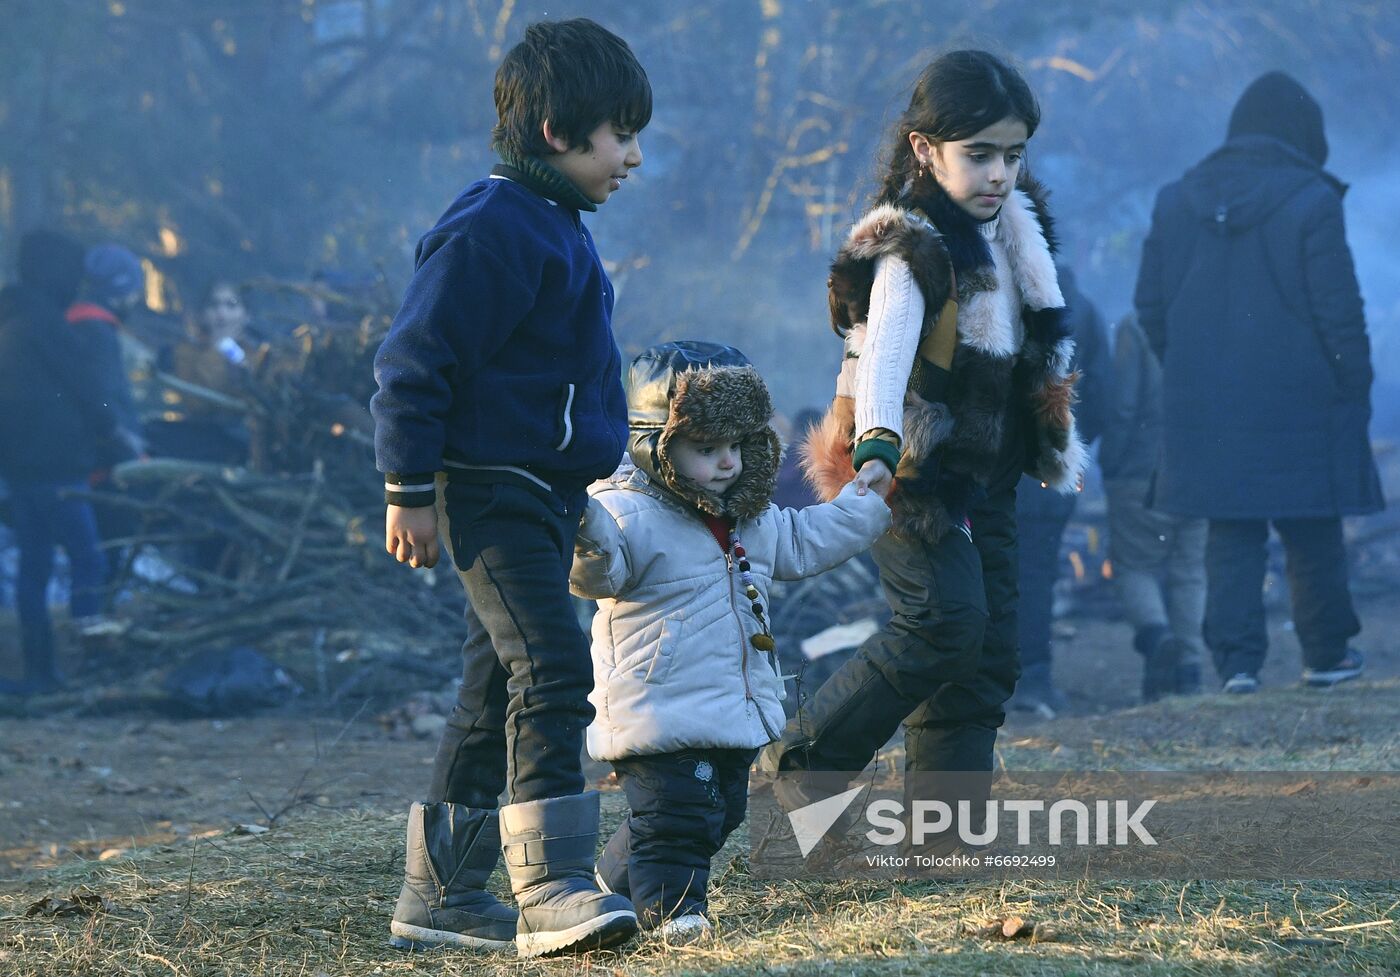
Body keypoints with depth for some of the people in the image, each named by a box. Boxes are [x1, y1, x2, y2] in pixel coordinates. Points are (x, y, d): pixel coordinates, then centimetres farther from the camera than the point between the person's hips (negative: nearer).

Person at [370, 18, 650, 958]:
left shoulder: (554, 227, 16)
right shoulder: (490, 231, -16)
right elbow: (416, 361, -17)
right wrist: (410, 490, -17)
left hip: (546, 493, 10)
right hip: (493, 491, -10)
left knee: (501, 683, 12)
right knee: (551, 669, -19)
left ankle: (440, 893, 19)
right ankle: (551, 888, -23)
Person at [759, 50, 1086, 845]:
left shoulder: (1011, 234, 10)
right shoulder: (911, 250, -16)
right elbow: (883, 352, -31)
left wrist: (1058, 448, 33)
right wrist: (875, 447, -48)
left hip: (986, 474, 8)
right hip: (918, 473, -8)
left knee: (991, 652, 4)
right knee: (947, 621, -22)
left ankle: (946, 831, 7)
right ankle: (802, 766, -11)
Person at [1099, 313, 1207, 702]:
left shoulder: (1134, 327, -8)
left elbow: (1122, 406, -12)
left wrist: (1109, 464, -1)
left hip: (1144, 476, -3)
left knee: (1134, 566, 8)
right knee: (1191, 573, 11)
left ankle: (1155, 632, -19)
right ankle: (1188, 671, 4)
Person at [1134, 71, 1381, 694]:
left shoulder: (1175, 200, 6)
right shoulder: (1312, 202, -10)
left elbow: (1149, 304, 10)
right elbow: (1338, 309, -10)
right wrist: (1355, 386, 1)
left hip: (1205, 404, 4)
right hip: (1296, 403, -3)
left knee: (1230, 536, 7)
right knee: (1312, 535, 10)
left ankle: (1236, 660, 0)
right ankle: (1326, 654, 20)